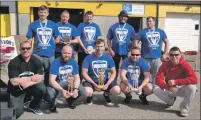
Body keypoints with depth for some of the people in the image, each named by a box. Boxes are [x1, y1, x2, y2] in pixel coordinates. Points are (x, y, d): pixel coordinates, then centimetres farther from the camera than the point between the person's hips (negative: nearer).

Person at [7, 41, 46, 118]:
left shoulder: (36, 61, -8)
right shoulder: (13, 63, -17)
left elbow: (40, 78, -13)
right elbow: (14, 82, -23)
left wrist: (24, 79, -21)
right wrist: (32, 79, -17)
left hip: (31, 86, 3)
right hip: (16, 90, -3)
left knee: (42, 88, -28)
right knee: (16, 113, -17)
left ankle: (34, 106, 2)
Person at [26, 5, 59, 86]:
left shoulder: (53, 25, 5)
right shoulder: (33, 25, 2)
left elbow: (57, 39, 12)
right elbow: (29, 40, 4)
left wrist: (50, 43, -1)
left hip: (50, 54, 2)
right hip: (37, 54, -1)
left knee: (49, 74, 13)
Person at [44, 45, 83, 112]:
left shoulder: (73, 62, -8)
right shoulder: (55, 63, -21)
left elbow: (77, 78, -6)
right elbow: (52, 80, -28)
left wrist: (75, 89, -27)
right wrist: (62, 90, -43)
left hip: (68, 83, 4)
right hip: (56, 84, -4)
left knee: (80, 90, -21)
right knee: (50, 94, -36)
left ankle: (70, 101, 14)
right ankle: (52, 104, 4)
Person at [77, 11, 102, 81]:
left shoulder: (96, 26, 8)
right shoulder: (81, 25, 0)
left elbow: (99, 39, 8)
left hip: (93, 52, 2)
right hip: (82, 51, -2)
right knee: (81, 68, 5)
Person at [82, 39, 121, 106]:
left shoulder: (108, 58, -2)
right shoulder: (88, 58, -9)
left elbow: (113, 72, 1)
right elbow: (84, 73, -8)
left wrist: (107, 84, -13)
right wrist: (94, 84, -17)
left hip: (105, 81, 2)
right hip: (92, 81, -2)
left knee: (117, 90, -22)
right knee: (87, 92, -33)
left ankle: (106, 94, 14)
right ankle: (90, 96, 9)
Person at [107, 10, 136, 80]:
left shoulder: (130, 28, 4)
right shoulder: (113, 27, 3)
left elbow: (133, 40, 6)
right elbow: (109, 39, 4)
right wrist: (110, 49, -5)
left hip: (126, 52, 0)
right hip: (115, 52, 1)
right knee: (115, 68, 13)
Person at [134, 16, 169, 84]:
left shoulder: (160, 32, 10)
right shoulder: (142, 31, 3)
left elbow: (167, 42, 16)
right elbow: (136, 42, 0)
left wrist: (165, 54, 8)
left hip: (157, 58, 3)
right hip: (146, 58, -2)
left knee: (156, 76, 9)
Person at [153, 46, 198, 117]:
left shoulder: (185, 65, -19)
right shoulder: (165, 65, -12)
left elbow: (195, 79, -32)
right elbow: (158, 79, -19)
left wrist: (176, 82, -37)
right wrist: (168, 87, -37)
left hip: (181, 89, -2)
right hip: (169, 89, 3)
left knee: (192, 87, -33)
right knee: (156, 89, -23)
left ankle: (184, 108, -7)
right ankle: (170, 100, 11)